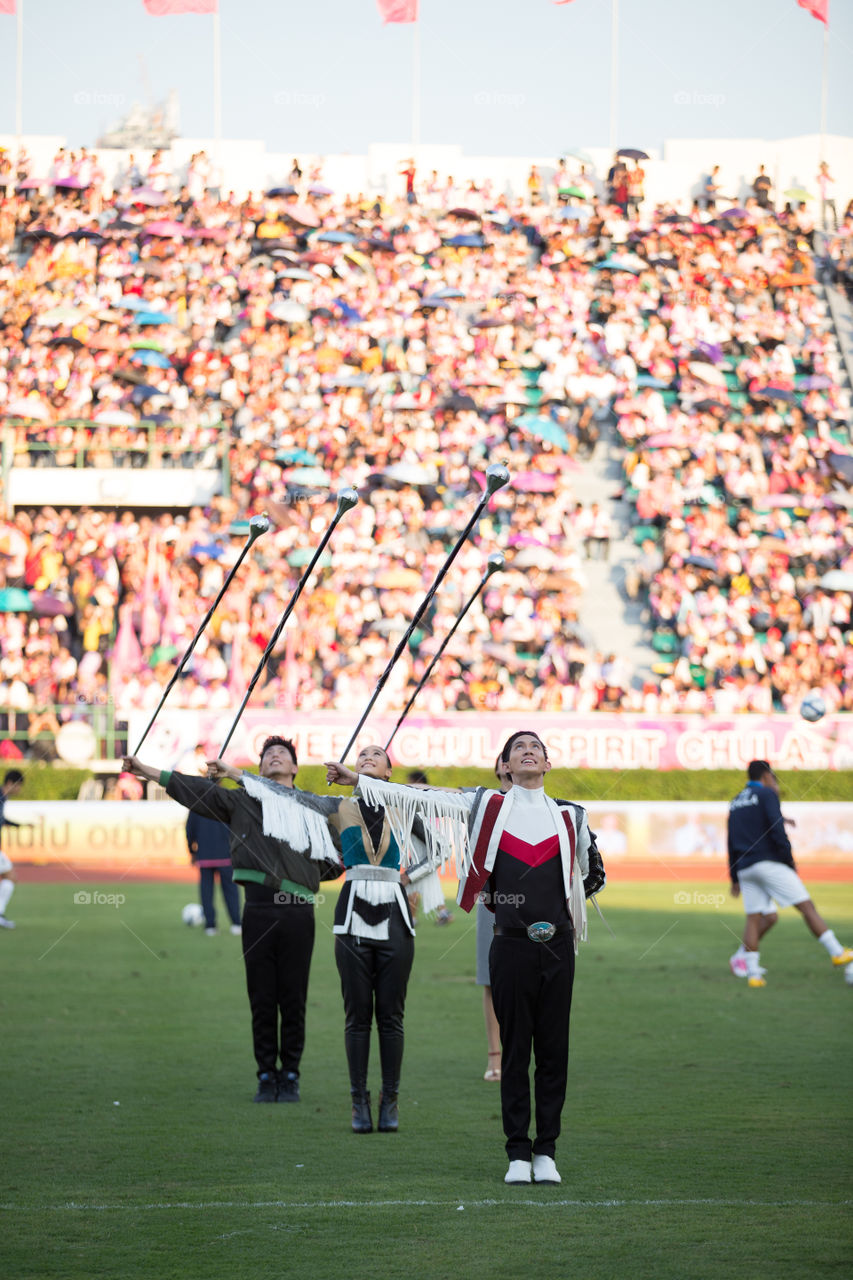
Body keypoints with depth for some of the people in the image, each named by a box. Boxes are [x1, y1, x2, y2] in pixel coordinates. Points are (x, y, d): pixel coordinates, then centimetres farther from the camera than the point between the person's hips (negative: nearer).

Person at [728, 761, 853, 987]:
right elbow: (777, 831, -13)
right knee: (807, 907, -4)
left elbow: (732, 843, 20)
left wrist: (735, 879, 21)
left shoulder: (736, 803, 20)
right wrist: (789, 861, -7)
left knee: (759, 919, 7)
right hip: (769, 864, -7)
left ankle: (752, 973, -5)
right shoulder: (766, 795, -2)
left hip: (745, 868, 7)